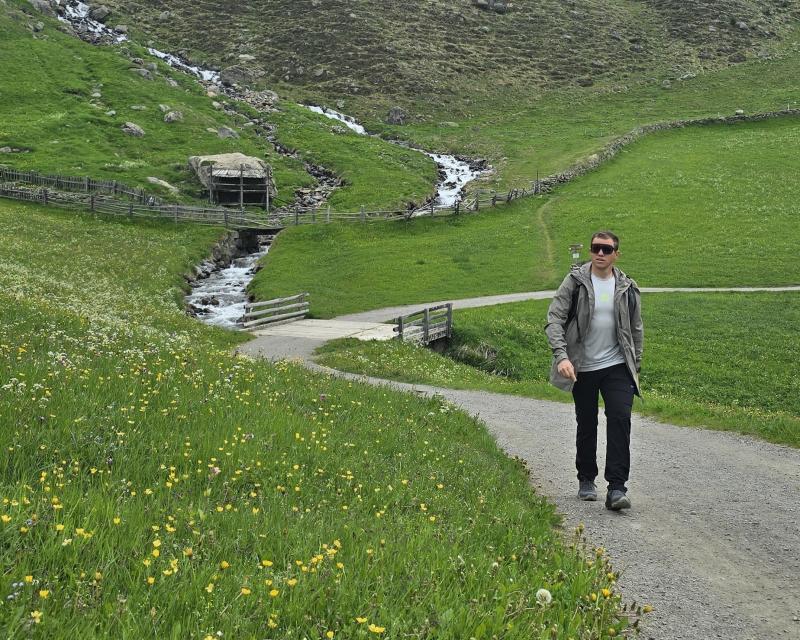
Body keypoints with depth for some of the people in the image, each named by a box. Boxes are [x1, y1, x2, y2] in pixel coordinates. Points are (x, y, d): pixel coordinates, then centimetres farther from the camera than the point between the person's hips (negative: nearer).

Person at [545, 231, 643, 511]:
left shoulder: (627, 288, 4)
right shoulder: (574, 282, -4)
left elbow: (636, 329, 14)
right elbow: (554, 319, -10)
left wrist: (635, 367, 11)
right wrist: (562, 356, -24)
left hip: (617, 366, 1)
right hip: (583, 368, -1)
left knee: (620, 419, -15)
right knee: (586, 426, 9)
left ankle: (616, 488, -15)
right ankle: (586, 481, 27)